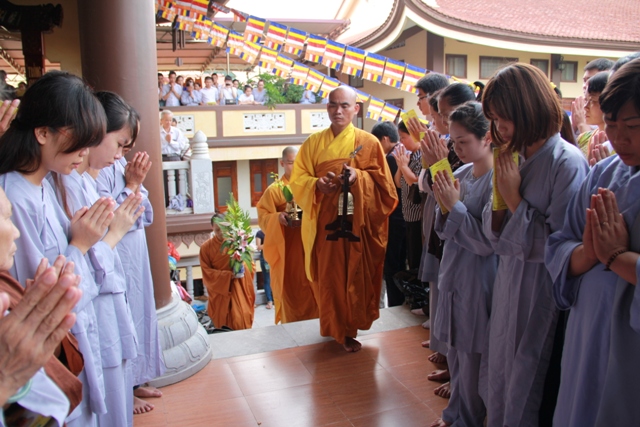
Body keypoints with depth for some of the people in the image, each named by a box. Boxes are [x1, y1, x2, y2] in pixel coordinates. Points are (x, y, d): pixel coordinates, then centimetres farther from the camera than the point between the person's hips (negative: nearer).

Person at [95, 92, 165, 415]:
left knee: (139, 312, 19)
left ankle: (135, 381, 37)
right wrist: (132, 184, -20)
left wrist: (137, 183, -8)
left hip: (134, 257, 9)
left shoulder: (120, 163, 5)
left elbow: (145, 215, 8)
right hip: (116, 262, -9)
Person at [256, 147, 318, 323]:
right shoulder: (274, 189, 3)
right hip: (286, 247, -2)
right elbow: (263, 217, 0)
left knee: (311, 286, 2)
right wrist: (278, 217, -20)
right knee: (289, 287, -1)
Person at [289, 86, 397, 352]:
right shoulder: (313, 142, 7)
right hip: (324, 221, 1)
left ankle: (349, 327, 25)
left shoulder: (369, 142, 2)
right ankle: (337, 328, 20)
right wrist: (316, 184, -16)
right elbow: (298, 180, 5)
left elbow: (382, 182, -1)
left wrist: (358, 177, -20)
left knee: (357, 274, 5)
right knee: (329, 276, 4)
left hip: (358, 221, -1)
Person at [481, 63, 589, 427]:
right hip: (509, 286, 7)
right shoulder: (516, 158, 4)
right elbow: (498, 240, 7)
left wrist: (514, 199, -16)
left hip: (541, 296, -7)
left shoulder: (568, 162, -17)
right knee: (500, 386, 20)